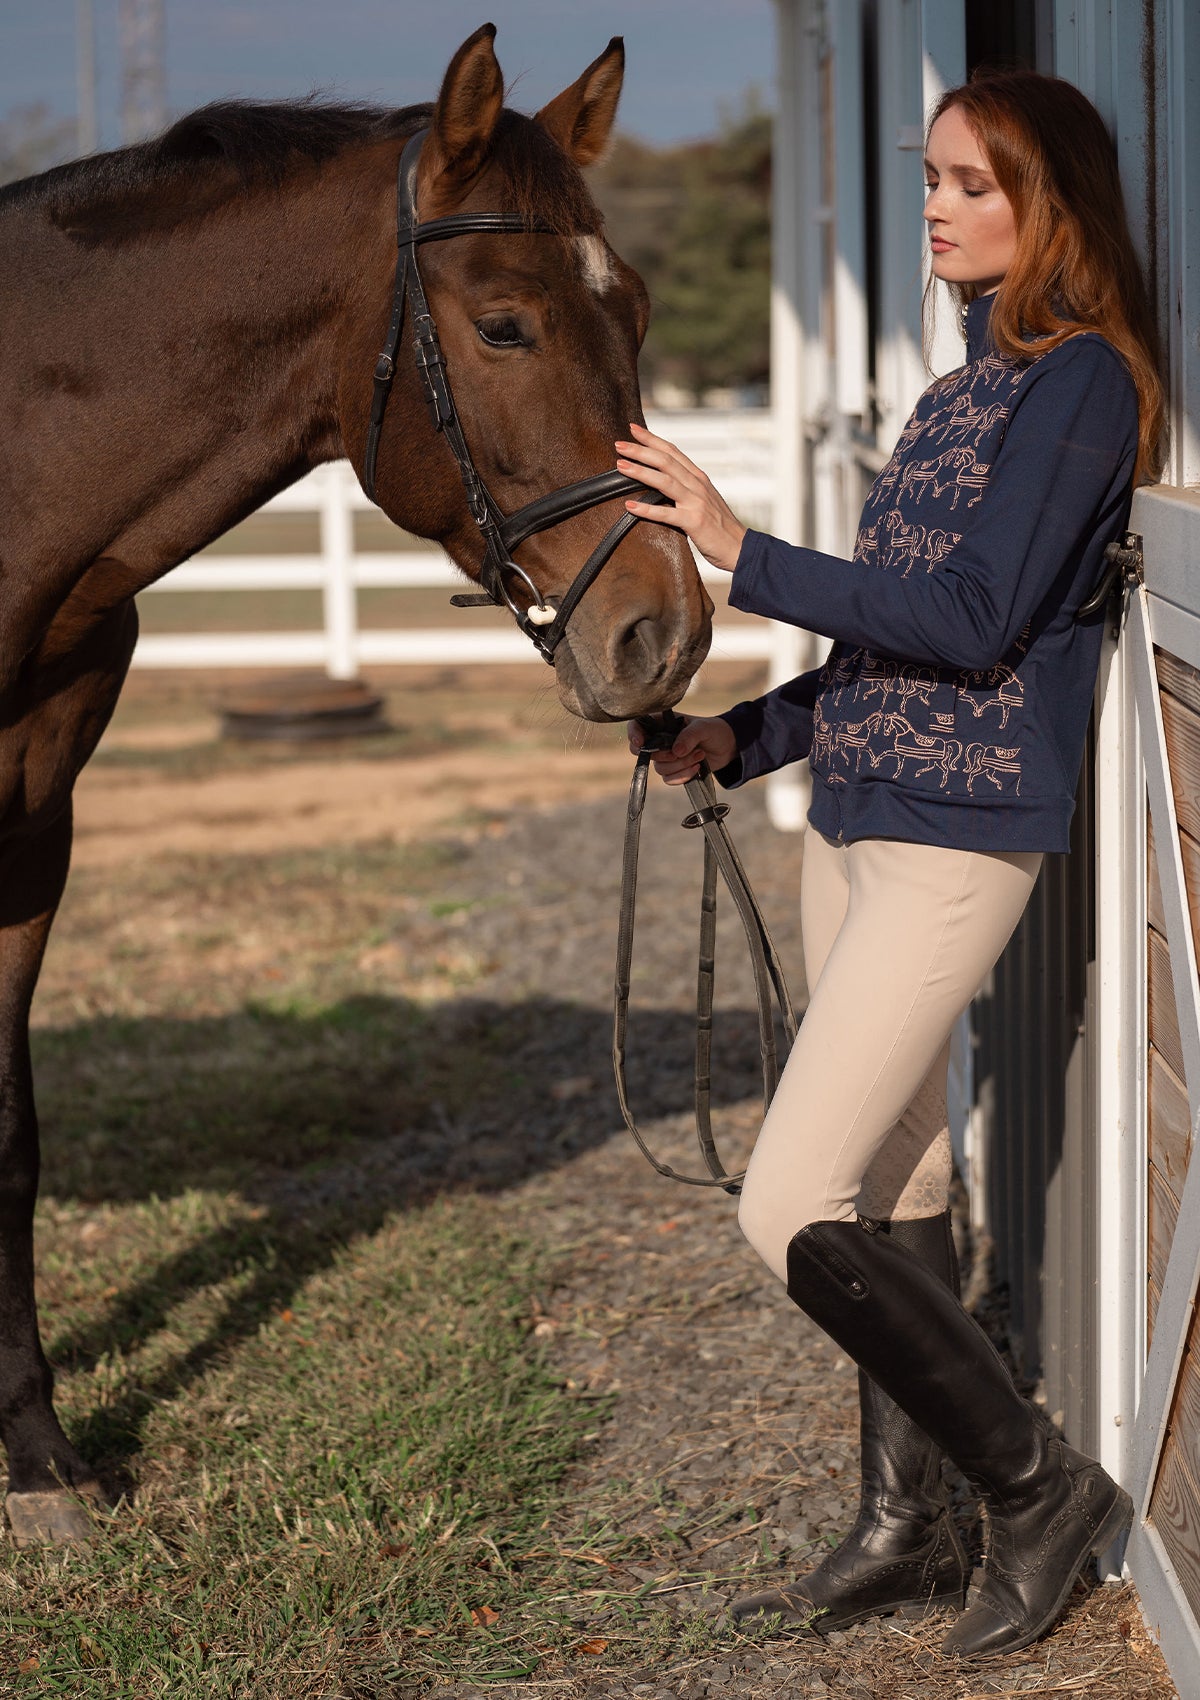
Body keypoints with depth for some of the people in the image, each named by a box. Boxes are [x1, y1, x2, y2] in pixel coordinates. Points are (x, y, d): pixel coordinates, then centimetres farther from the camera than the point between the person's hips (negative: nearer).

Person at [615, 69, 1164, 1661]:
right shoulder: (960, 393, 17)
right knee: (891, 1193, 14)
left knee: (793, 1212, -12)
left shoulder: (1083, 380, -11)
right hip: (854, 820, 9)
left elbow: (976, 619, -20)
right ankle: (907, 1529, 25)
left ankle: (1045, 1487, 4)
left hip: (958, 836, -9)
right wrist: (743, 737, 10)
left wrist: (744, 553, -21)